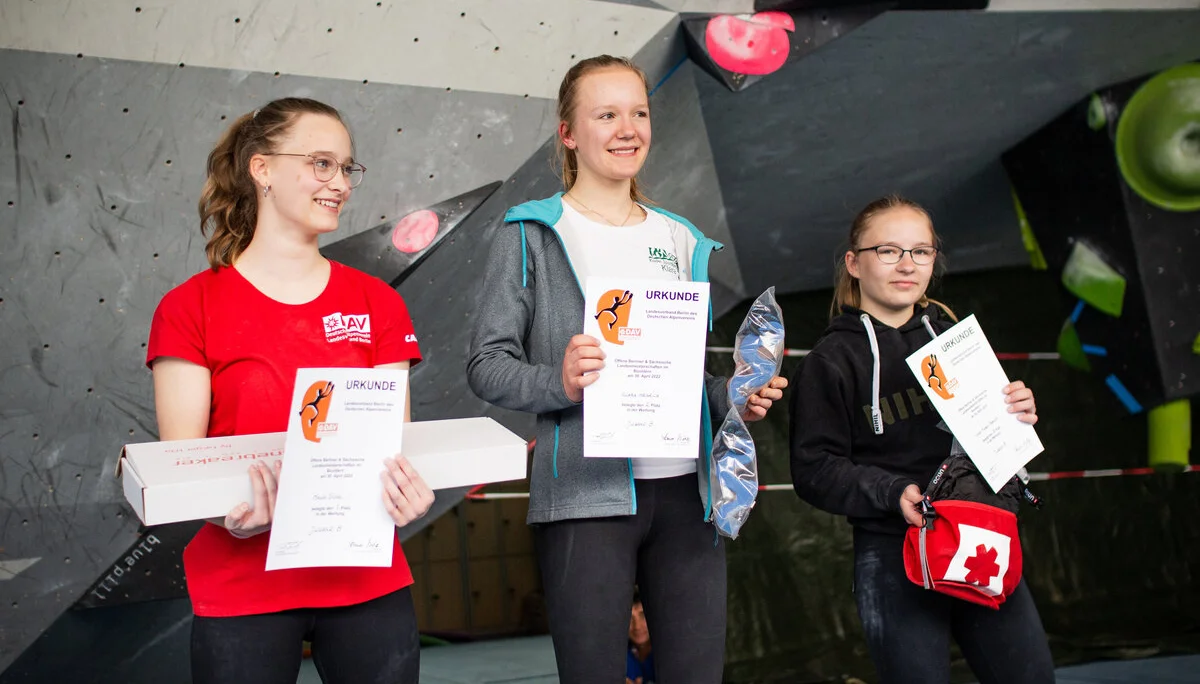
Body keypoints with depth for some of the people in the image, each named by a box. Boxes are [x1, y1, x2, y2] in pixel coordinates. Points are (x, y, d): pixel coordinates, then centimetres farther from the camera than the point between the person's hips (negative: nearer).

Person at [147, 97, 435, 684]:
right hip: (241, 586, -2)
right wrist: (232, 509, -25)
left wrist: (405, 491, -20)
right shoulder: (190, 309, 0)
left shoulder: (377, 304, 8)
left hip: (369, 580, 3)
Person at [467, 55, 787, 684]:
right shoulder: (532, 233, 4)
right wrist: (560, 384, -22)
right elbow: (487, 364, -3)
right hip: (586, 493, -4)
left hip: (686, 490, 5)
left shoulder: (683, 241, 18)